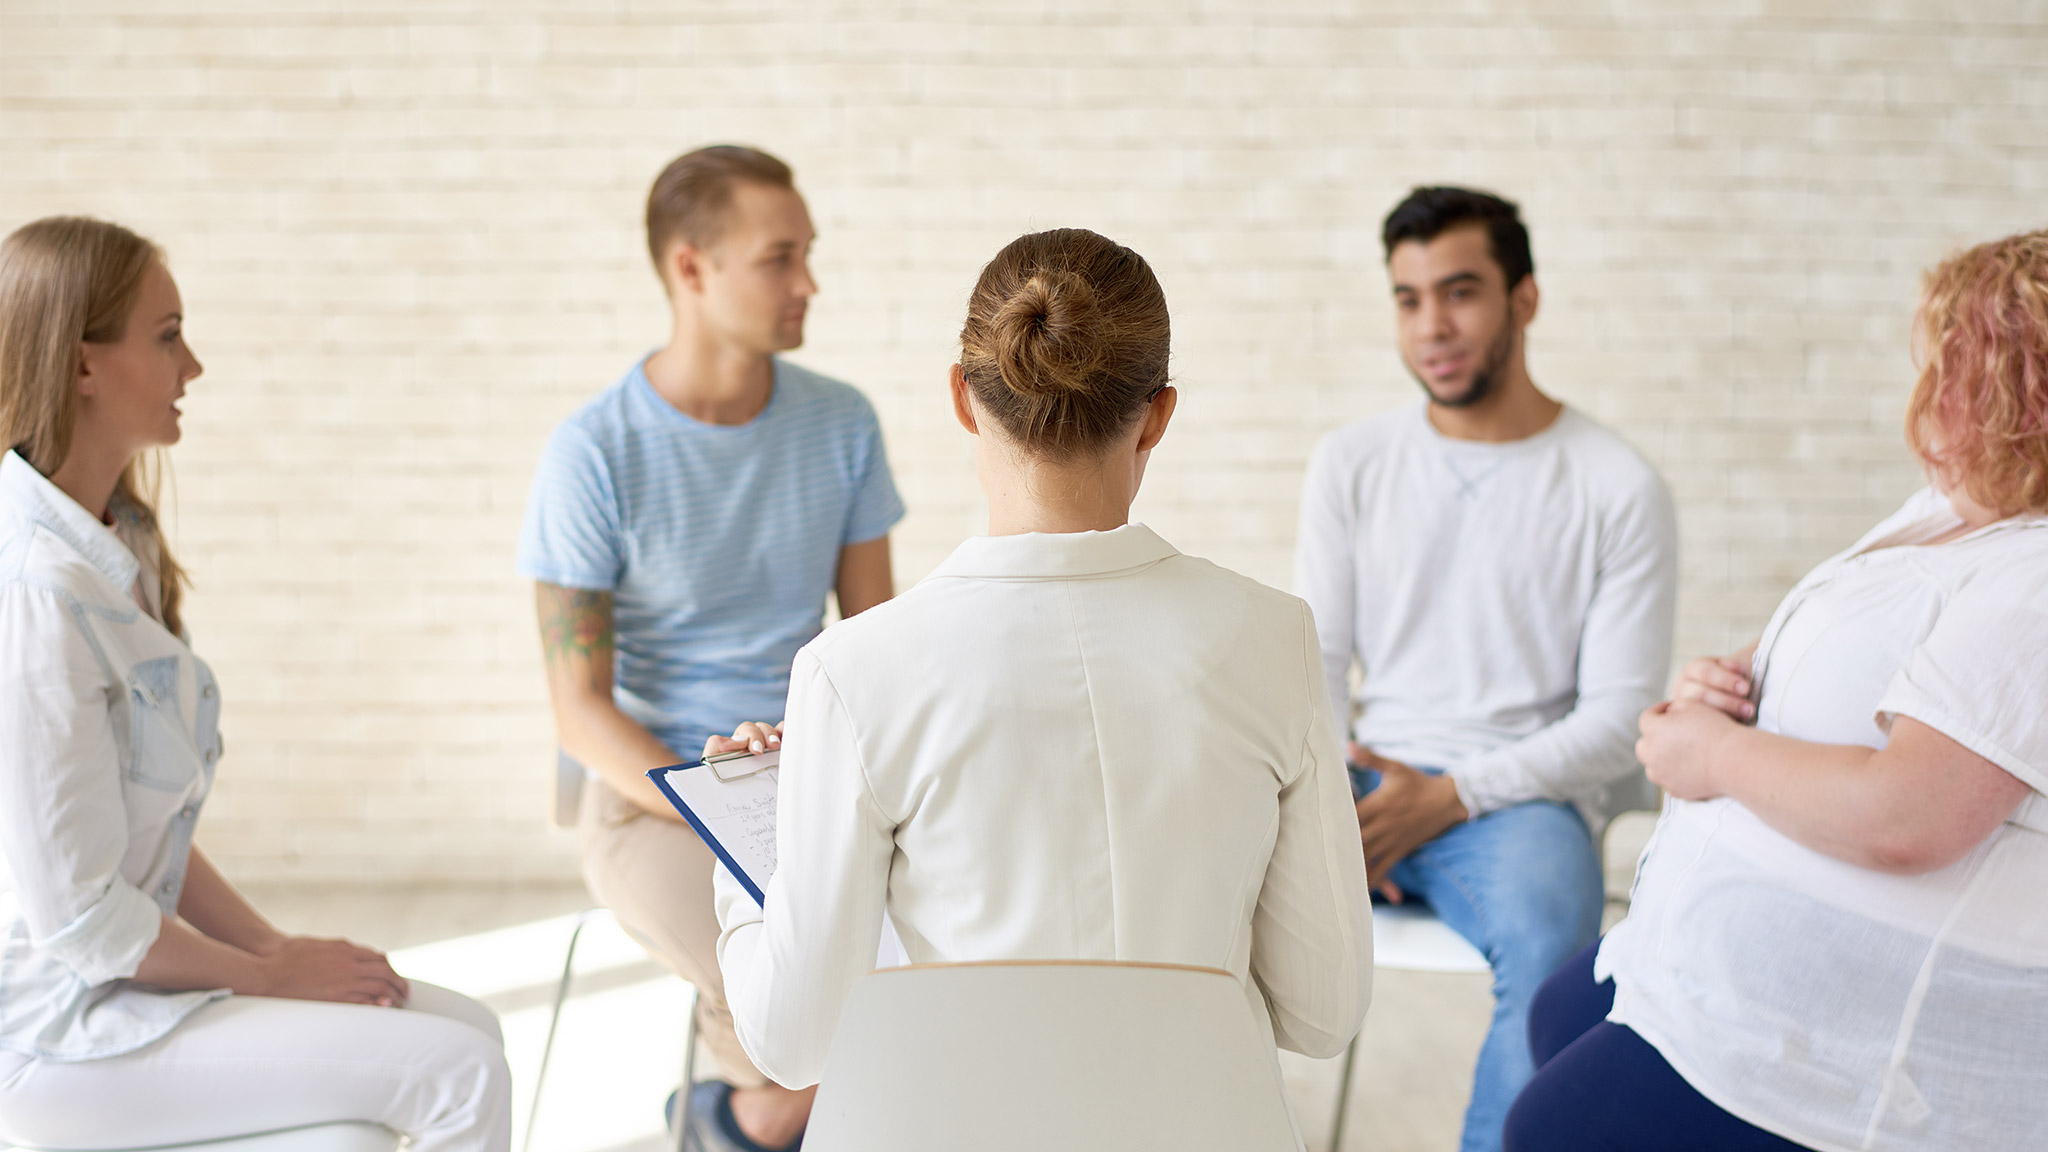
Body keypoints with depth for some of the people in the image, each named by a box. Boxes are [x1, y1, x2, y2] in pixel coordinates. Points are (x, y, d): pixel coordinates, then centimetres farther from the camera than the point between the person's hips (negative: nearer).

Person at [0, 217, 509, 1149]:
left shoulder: (114, 545, 8)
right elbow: (77, 914, -22)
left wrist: (270, 945, 4)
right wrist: (269, 974, -9)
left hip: (119, 964, 9)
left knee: (468, 1027, 7)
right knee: (459, 1073, -15)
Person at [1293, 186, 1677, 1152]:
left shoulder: (1619, 491, 0)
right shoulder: (1350, 463, 11)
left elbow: (1616, 718, -3)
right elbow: (1312, 661, 11)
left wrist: (1450, 798, -15)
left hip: (1519, 796, -3)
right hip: (1363, 779, 3)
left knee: (1548, 944, -38)